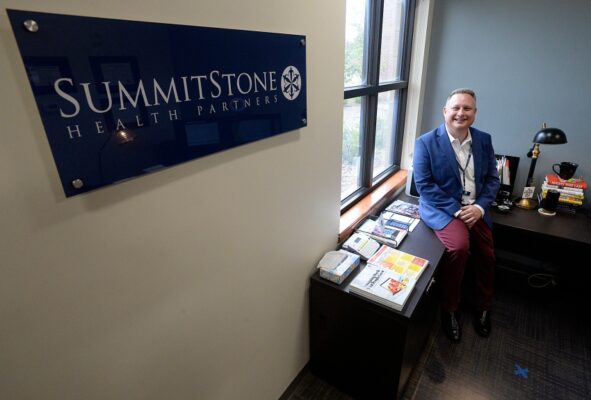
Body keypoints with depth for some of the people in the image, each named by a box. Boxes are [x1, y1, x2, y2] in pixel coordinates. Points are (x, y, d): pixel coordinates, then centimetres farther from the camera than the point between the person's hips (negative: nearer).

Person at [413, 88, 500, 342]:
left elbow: (493, 178, 9)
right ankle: (450, 309, -3)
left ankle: (482, 308, 25)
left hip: (475, 209, 5)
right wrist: (456, 209, -18)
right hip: (441, 208, -5)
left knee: (487, 255, -5)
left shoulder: (484, 140, 7)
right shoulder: (426, 142, -8)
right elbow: (424, 185, -13)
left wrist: (479, 206, -9)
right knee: (459, 247, -27)